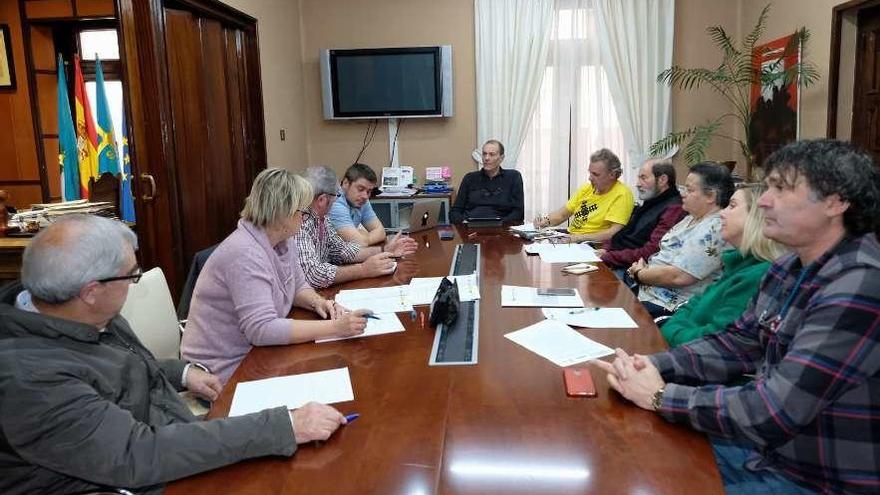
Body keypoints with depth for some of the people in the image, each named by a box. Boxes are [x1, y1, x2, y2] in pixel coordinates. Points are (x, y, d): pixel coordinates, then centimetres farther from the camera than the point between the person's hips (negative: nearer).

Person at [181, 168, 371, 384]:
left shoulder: (284, 242, 1)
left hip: (254, 354, 8)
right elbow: (262, 329, -31)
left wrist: (316, 301, -8)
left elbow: (299, 286, 15)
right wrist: (333, 327, -31)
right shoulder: (245, 253, -26)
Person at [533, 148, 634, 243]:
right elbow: (562, 214, 15)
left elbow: (614, 233, -20)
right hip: (570, 239, 7)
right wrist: (546, 220, -5)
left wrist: (581, 237, -25)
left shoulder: (622, 195, -11)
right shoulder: (587, 188, 11)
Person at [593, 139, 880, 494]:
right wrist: (655, 366, -8)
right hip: (769, 444, 8)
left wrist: (661, 396, -19)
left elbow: (773, 412, -29)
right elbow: (737, 344, 8)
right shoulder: (790, 268, 4)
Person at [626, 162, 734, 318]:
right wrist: (644, 268, -1)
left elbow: (678, 277, -25)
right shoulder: (693, 218, 13)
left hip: (665, 307, -10)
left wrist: (639, 274, -9)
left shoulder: (714, 229, -20)